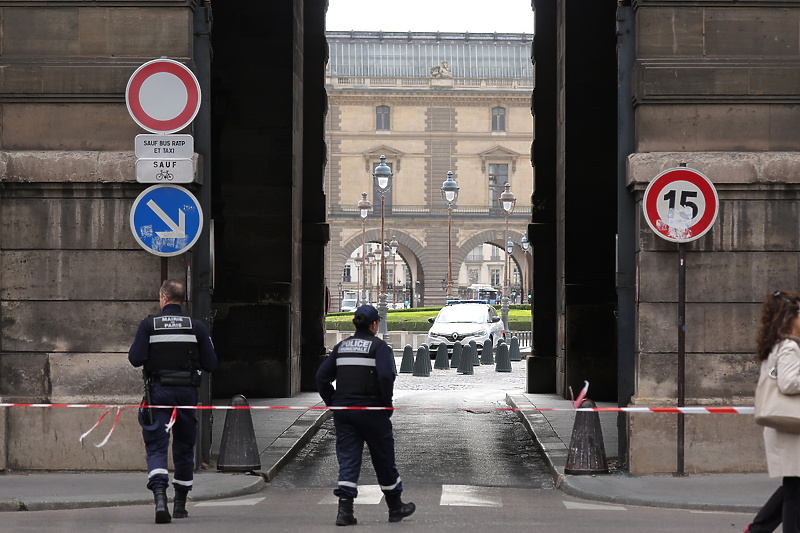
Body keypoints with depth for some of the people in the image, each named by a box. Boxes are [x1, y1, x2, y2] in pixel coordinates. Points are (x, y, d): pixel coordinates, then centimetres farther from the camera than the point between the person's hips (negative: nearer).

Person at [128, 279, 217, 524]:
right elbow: (210, 364, 0)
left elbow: (136, 359, -10)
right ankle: (180, 503, 24)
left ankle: (160, 497, -26)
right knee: (184, 447, 15)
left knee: (156, 446, -3)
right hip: (187, 391, 2)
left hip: (158, 391, -2)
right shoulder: (196, 326, 1)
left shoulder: (148, 325, -3)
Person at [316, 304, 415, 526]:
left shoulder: (341, 347, 10)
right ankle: (395, 507, 23)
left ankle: (345, 510, -8)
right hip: (371, 411, -4)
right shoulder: (378, 346, -6)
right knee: (384, 459, 10)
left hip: (343, 410, 4)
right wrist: (386, 404, -9)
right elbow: (386, 376, -20)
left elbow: (322, 376, 7)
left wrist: (332, 403, 12)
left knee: (347, 459, 4)